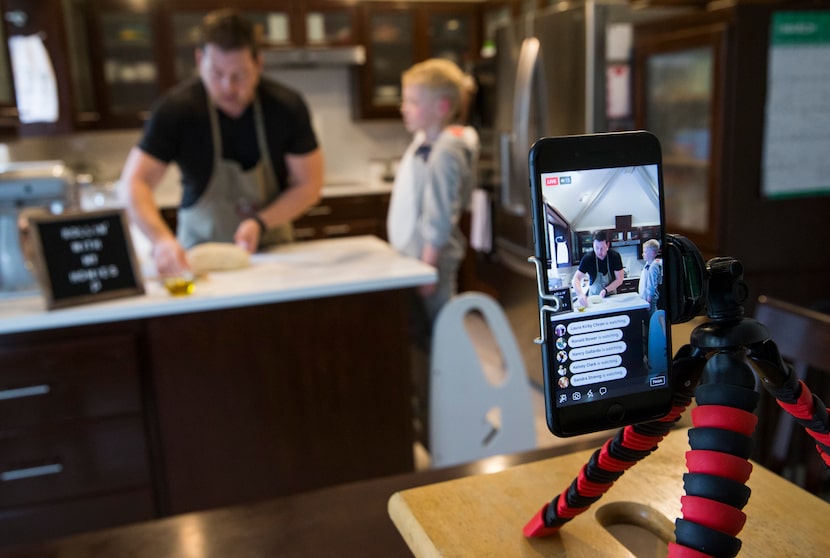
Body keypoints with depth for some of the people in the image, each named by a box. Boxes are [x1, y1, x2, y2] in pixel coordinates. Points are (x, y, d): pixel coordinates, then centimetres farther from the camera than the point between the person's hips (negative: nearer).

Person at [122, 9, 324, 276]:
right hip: (199, 247, 0)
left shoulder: (287, 107, -11)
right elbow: (135, 183, -16)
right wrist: (161, 239, -35)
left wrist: (260, 223, -22)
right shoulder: (175, 108, -13)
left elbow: (309, 185, -6)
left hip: (271, 246, 0)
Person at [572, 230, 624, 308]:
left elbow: (619, 279, -9)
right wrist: (580, 294, -40)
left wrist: (606, 290, -25)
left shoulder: (615, 256, -13)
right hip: (593, 297, 0)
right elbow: (576, 279, -21)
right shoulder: (587, 258, -16)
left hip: (611, 296, 0)